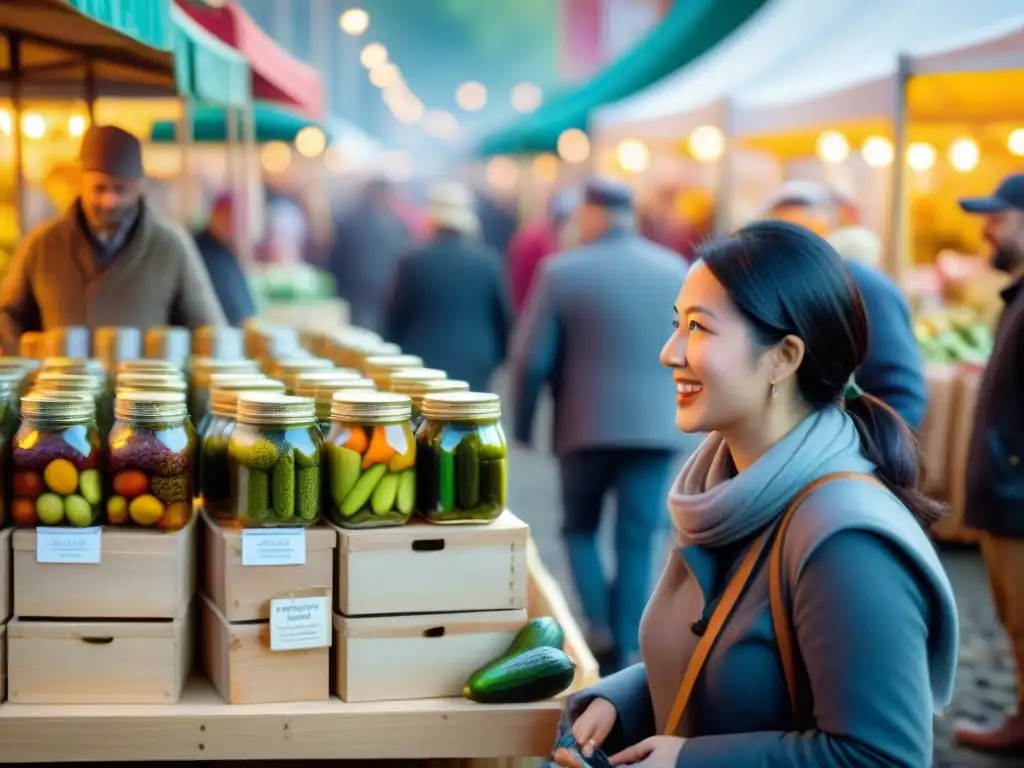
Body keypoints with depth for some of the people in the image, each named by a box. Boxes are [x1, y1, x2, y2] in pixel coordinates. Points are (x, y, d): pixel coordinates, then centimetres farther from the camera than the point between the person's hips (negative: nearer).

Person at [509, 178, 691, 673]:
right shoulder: (676, 271, 6)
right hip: (657, 426, 2)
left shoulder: (561, 272, -4)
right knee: (637, 541, 6)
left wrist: (522, 425, 4)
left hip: (587, 426, -2)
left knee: (580, 528, 16)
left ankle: (600, 628, 1)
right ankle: (625, 650, 4)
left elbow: (531, 359, -6)